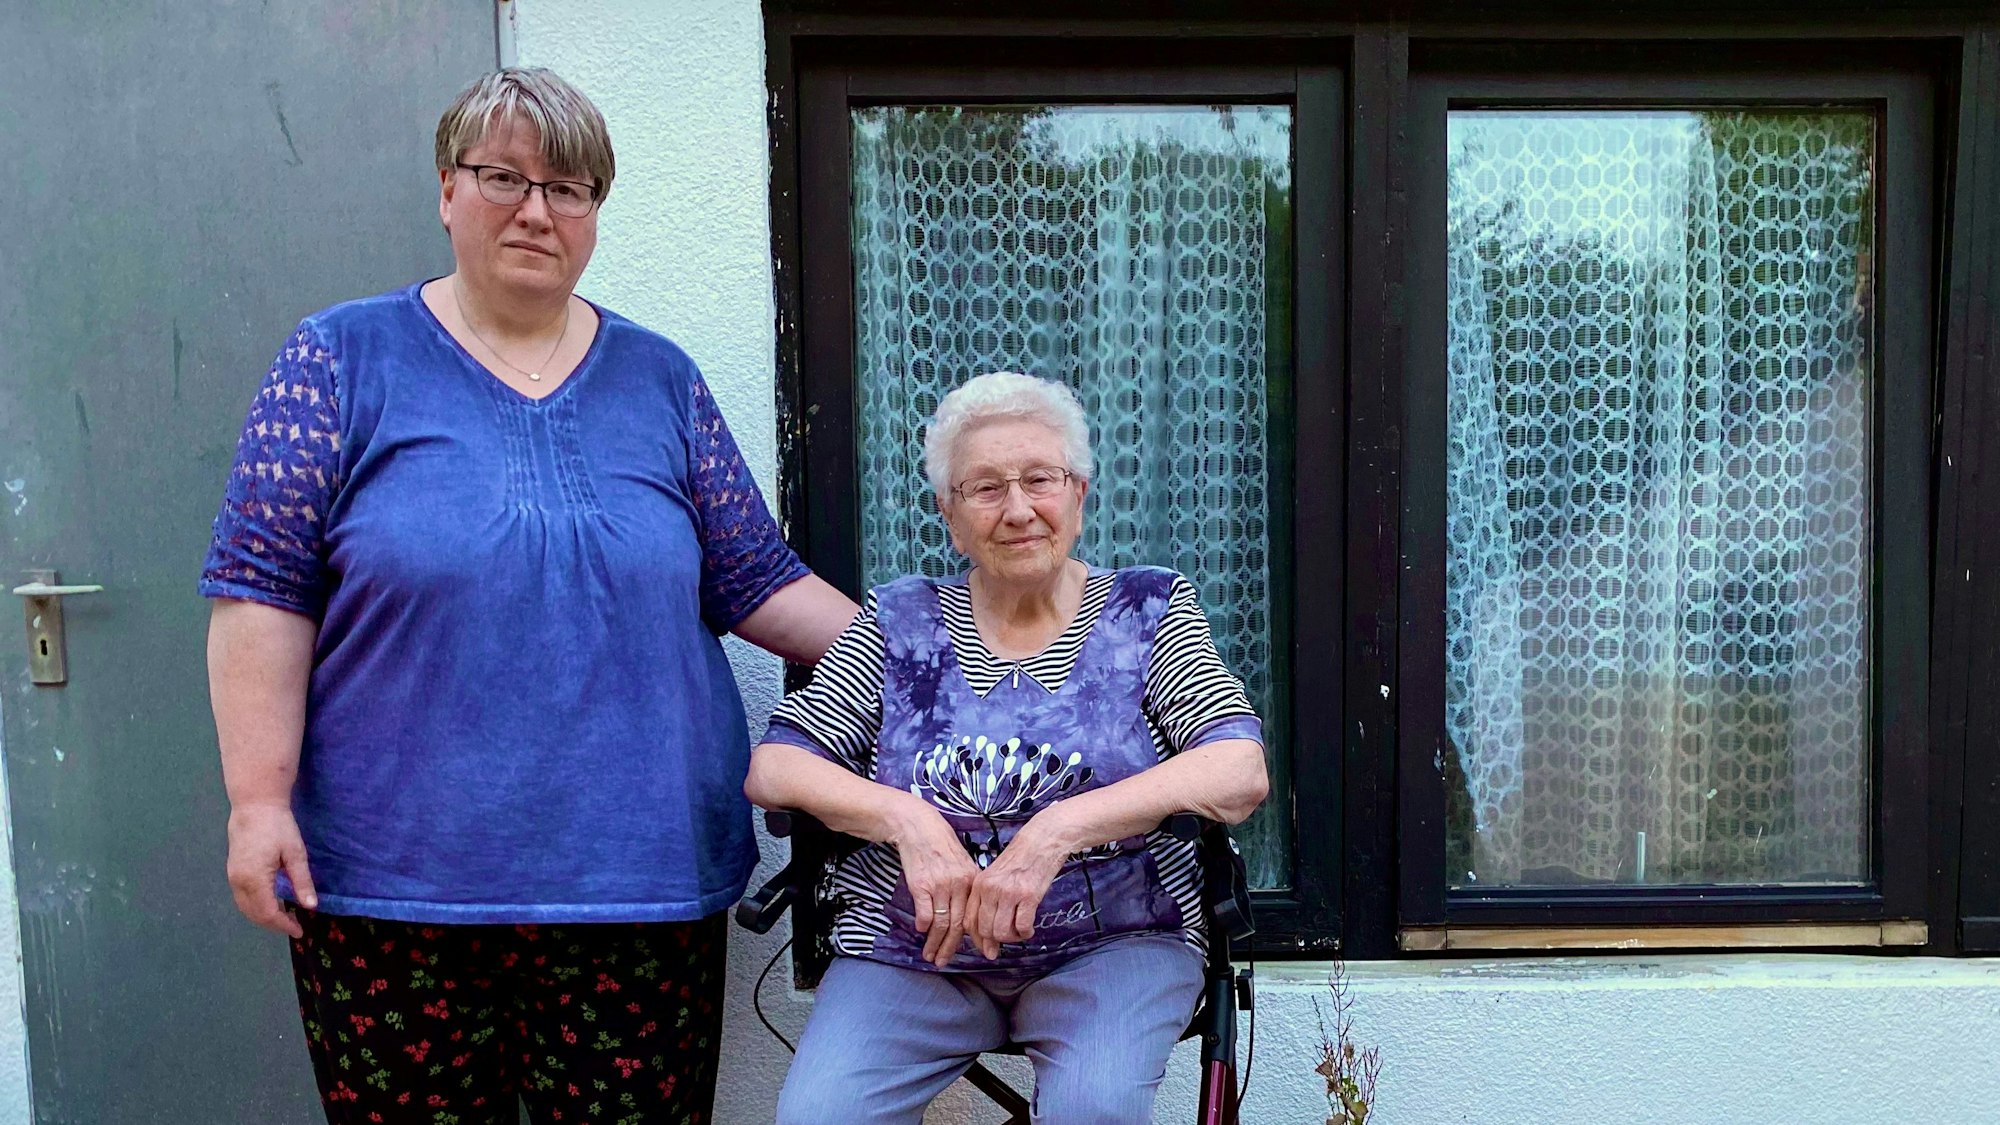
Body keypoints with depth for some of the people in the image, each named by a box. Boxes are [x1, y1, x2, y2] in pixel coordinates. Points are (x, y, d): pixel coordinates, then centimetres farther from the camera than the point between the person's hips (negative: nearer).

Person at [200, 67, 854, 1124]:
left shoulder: (660, 378, 10)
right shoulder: (343, 359, 3)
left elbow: (757, 583, 10)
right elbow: (262, 592, -1)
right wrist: (259, 800, -8)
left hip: (642, 882, 2)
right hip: (392, 886, -1)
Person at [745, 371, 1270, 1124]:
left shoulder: (1148, 610, 3)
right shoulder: (900, 622, 7)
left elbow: (1240, 773, -12)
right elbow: (772, 769, 1)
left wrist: (1058, 830, -23)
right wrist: (907, 819, -18)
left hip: (1114, 941, -1)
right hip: (911, 947, 2)